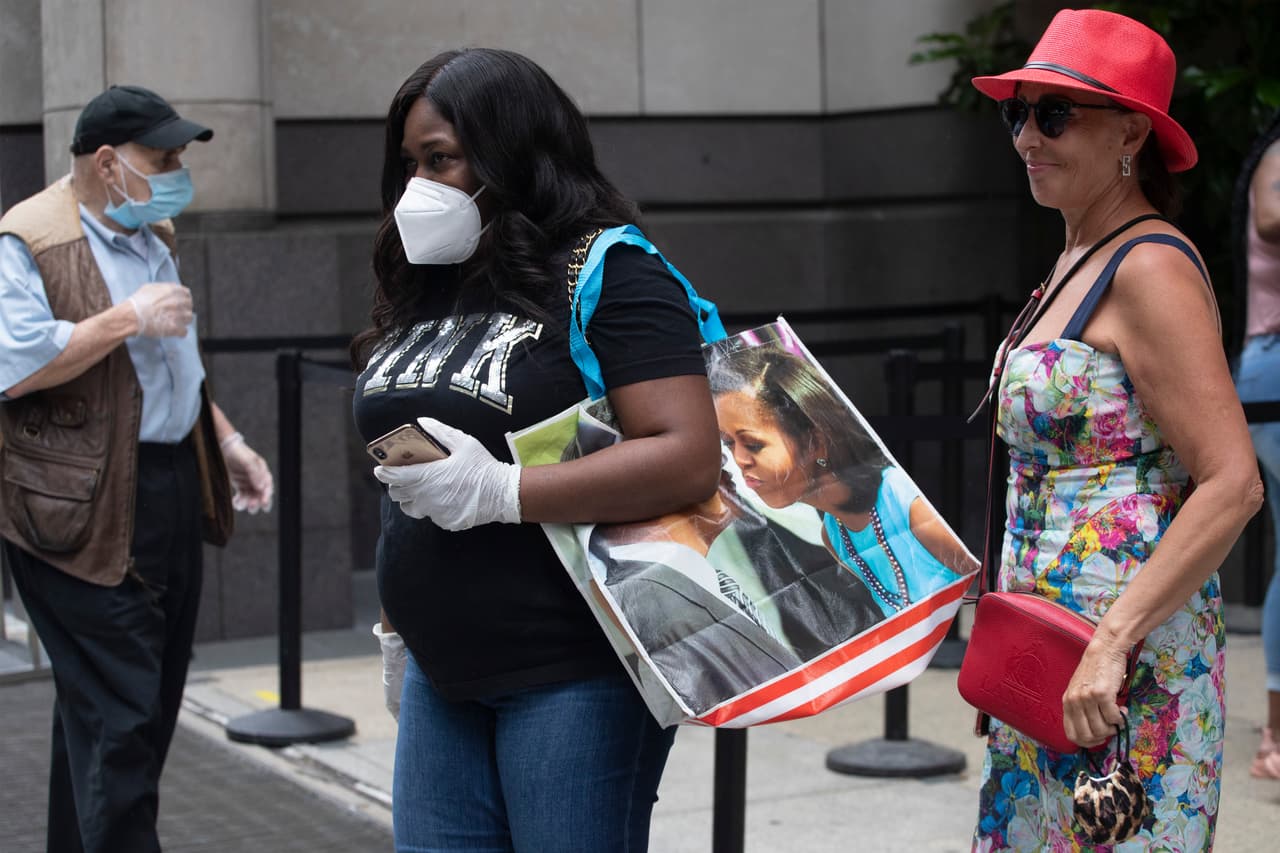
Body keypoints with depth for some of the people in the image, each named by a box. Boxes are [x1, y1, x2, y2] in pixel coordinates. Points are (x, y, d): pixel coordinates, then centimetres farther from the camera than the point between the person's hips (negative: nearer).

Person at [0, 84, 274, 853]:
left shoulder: (155, 232, 17)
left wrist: (224, 439, 17)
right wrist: (127, 319, -19)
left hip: (172, 493, 9)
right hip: (86, 511, -9)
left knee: (153, 703, 13)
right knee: (117, 718, -9)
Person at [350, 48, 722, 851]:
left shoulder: (609, 279, -11)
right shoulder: (428, 295, 13)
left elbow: (690, 458, -22)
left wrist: (502, 492, -25)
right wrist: (397, 630, 25)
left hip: (577, 673, -7)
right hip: (445, 677, 8)